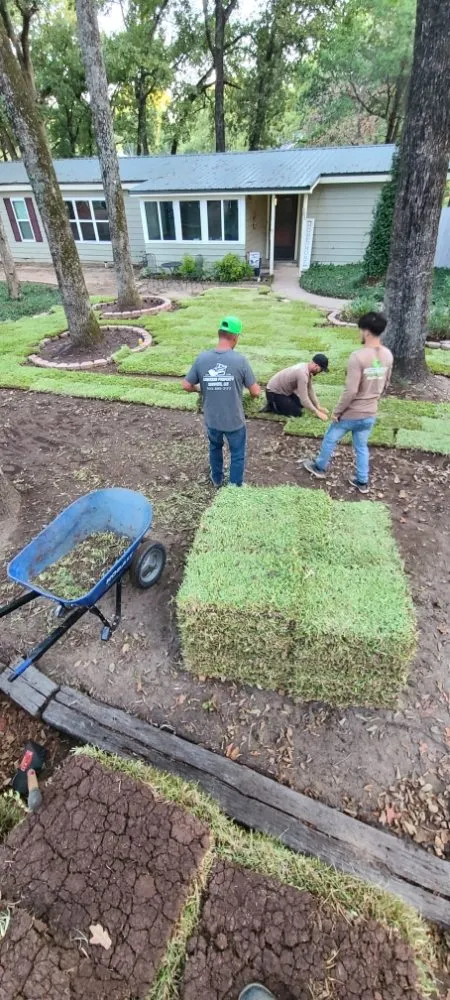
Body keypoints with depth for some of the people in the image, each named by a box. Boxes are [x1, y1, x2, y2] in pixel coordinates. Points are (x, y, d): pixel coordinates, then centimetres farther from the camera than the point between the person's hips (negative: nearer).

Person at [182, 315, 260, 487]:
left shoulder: (202, 358, -10)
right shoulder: (240, 360, -17)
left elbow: (186, 386, -3)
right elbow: (255, 392, -10)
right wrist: (257, 388, 13)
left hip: (211, 419, 3)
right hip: (234, 421, -3)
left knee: (215, 448, 28)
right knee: (237, 454, 17)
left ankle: (217, 479, 47)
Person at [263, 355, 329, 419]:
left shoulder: (307, 369, -2)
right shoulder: (303, 373, -32)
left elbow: (310, 390, 7)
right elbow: (304, 400, -33)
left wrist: (318, 407, 2)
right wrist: (317, 412, -23)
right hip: (274, 393, -10)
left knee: (301, 404, 16)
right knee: (297, 413, -12)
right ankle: (272, 406, -1)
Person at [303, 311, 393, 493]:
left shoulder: (358, 356, -25)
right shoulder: (388, 355, -1)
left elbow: (350, 391, -26)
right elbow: (385, 384, 11)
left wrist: (337, 412, -14)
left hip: (351, 413, -6)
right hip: (370, 414, 6)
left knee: (330, 440, 18)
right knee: (362, 447, 21)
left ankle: (319, 467, 38)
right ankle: (362, 482, 29)